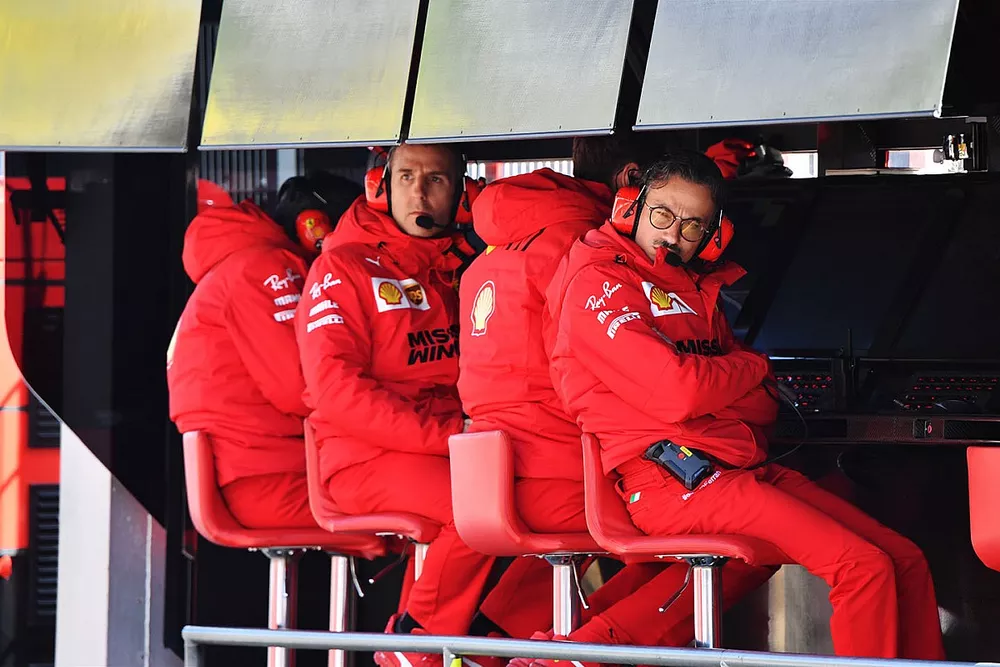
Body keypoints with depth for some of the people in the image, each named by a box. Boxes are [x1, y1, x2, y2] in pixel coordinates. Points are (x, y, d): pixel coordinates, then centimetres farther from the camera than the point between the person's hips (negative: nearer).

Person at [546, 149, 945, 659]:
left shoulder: (695, 288, 23)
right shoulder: (597, 284, -5)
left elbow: (766, 404, 16)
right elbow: (678, 394, -18)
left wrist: (706, 393, -7)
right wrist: (751, 367, 2)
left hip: (743, 467, 9)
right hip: (672, 480, -9)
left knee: (905, 562, 0)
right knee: (863, 567, -21)